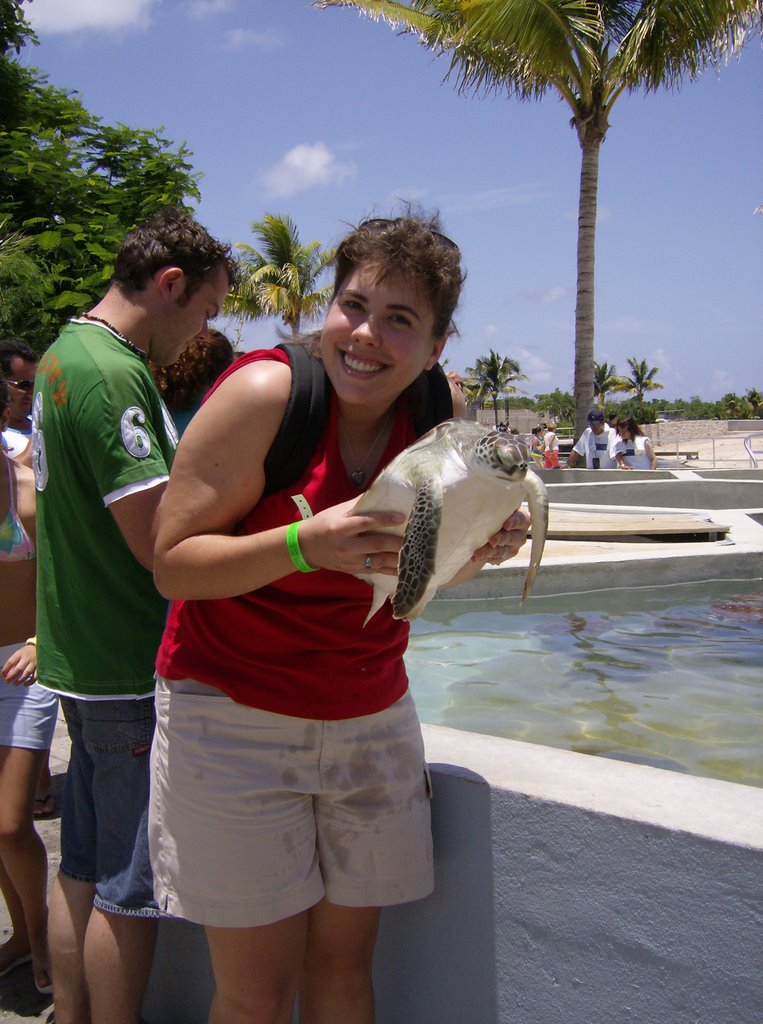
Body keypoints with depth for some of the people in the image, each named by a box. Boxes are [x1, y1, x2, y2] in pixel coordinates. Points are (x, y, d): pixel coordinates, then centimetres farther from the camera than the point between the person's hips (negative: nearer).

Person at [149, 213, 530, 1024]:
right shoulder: (265, 392, -18)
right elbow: (171, 564, -17)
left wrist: (481, 549, -12)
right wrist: (306, 543, -31)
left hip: (372, 718, 5)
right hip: (235, 716, -4)